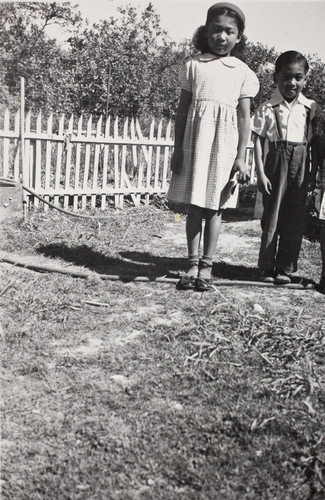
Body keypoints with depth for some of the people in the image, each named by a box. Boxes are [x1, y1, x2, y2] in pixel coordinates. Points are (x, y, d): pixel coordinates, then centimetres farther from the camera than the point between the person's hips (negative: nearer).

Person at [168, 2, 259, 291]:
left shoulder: (243, 72, 7)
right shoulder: (193, 65, 9)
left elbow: (244, 116, 3)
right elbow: (182, 110, 8)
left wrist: (241, 156, -4)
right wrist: (178, 148, 3)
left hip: (225, 141, -1)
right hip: (194, 138, 1)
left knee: (214, 207, 3)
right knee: (194, 205, 2)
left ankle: (207, 265, 11)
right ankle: (193, 263, 10)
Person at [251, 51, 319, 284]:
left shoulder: (311, 108, 7)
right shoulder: (267, 109, 0)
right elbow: (258, 141, -3)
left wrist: (315, 172, 5)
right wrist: (260, 173, -10)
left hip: (300, 166, 2)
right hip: (276, 162, -2)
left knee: (294, 218, 3)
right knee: (271, 214, 2)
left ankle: (285, 267, 13)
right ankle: (267, 266, 12)